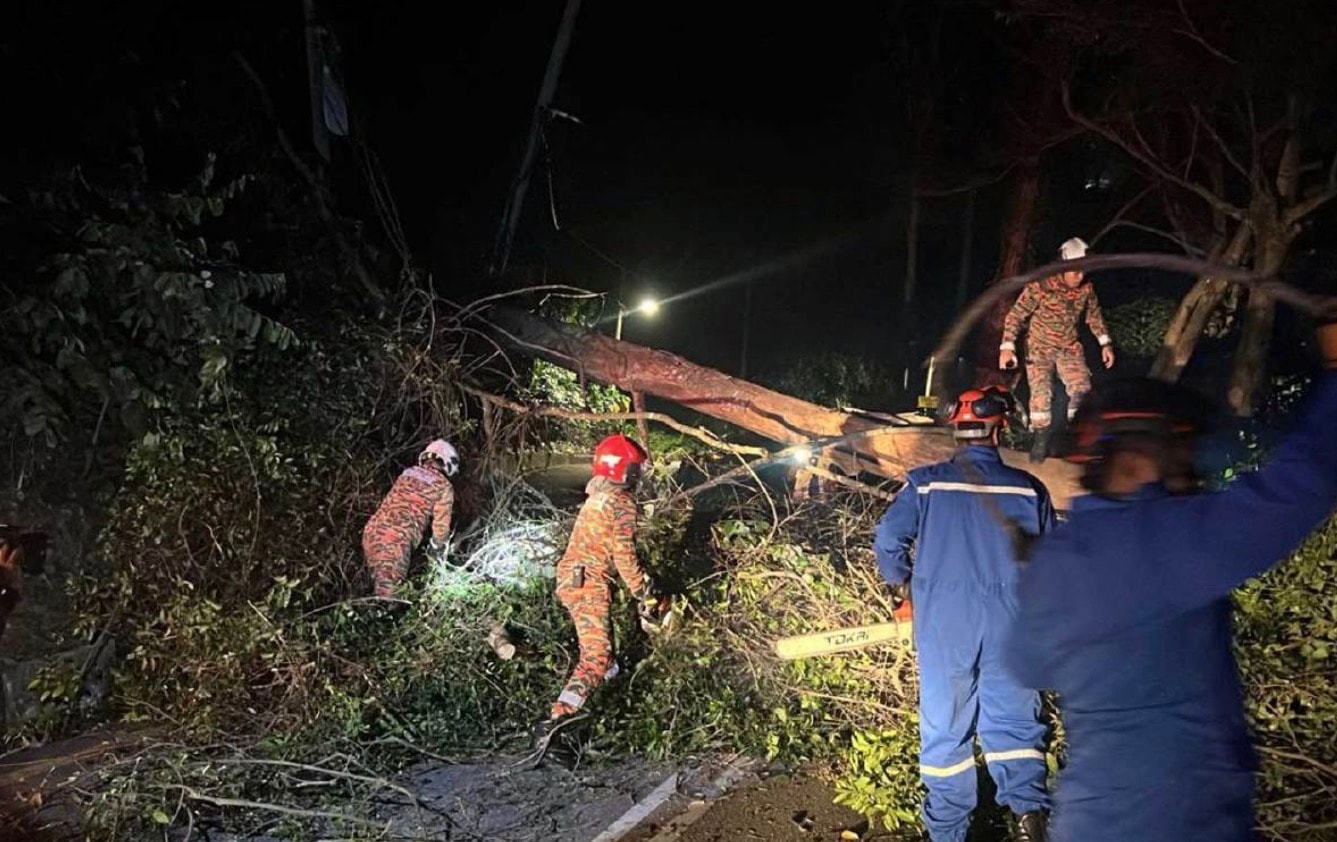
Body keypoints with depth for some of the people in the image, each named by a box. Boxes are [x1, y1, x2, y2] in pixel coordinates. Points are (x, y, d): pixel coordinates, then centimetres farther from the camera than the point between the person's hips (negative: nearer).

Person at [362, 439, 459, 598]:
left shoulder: (407, 473, 21)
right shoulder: (444, 486, 4)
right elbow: (441, 524, 5)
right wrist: (437, 549, 25)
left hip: (372, 532, 6)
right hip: (397, 540, -6)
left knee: (380, 585, 24)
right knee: (388, 593, -3)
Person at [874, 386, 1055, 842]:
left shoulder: (925, 483, -3)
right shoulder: (1028, 488, 1)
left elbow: (889, 540, -7)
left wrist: (902, 583, 11)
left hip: (942, 625, 0)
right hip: (1009, 625, 1)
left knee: (945, 728, 11)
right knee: (1013, 721, 13)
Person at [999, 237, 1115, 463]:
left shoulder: (1086, 288, -5)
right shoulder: (1040, 286, -20)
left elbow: (1095, 315, 12)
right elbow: (1015, 315, -18)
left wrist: (1105, 343, 9)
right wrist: (1007, 347, -25)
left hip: (1070, 347, 4)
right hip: (1040, 347, -4)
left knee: (1082, 390, -10)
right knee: (1041, 392, -17)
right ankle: (1041, 441, -3)